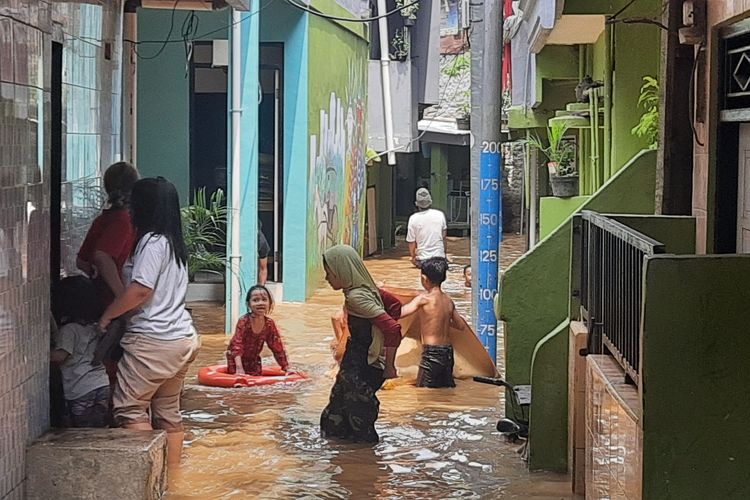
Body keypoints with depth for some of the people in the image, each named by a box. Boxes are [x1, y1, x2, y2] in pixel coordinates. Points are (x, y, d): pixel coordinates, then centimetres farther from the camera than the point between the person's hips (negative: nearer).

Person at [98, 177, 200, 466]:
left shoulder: (153, 242, -14)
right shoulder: (174, 243, 14)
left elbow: (140, 290, -21)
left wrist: (107, 315, -9)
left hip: (154, 340, -9)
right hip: (183, 337, 10)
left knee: (129, 408, -3)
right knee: (167, 411, 14)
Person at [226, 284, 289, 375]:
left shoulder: (270, 324, -15)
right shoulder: (243, 322, -29)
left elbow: (278, 347, -8)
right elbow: (237, 345, -35)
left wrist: (287, 369, -9)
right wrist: (239, 368, -46)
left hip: (254, 359, 4)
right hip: (237, 359, -4)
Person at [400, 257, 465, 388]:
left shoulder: (424, 299, -13)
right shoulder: (448, 301, 7)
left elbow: (399, 313, -18)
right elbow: (460, 325, 15)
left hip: (432, 353, -7)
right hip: (448, 352, 7)